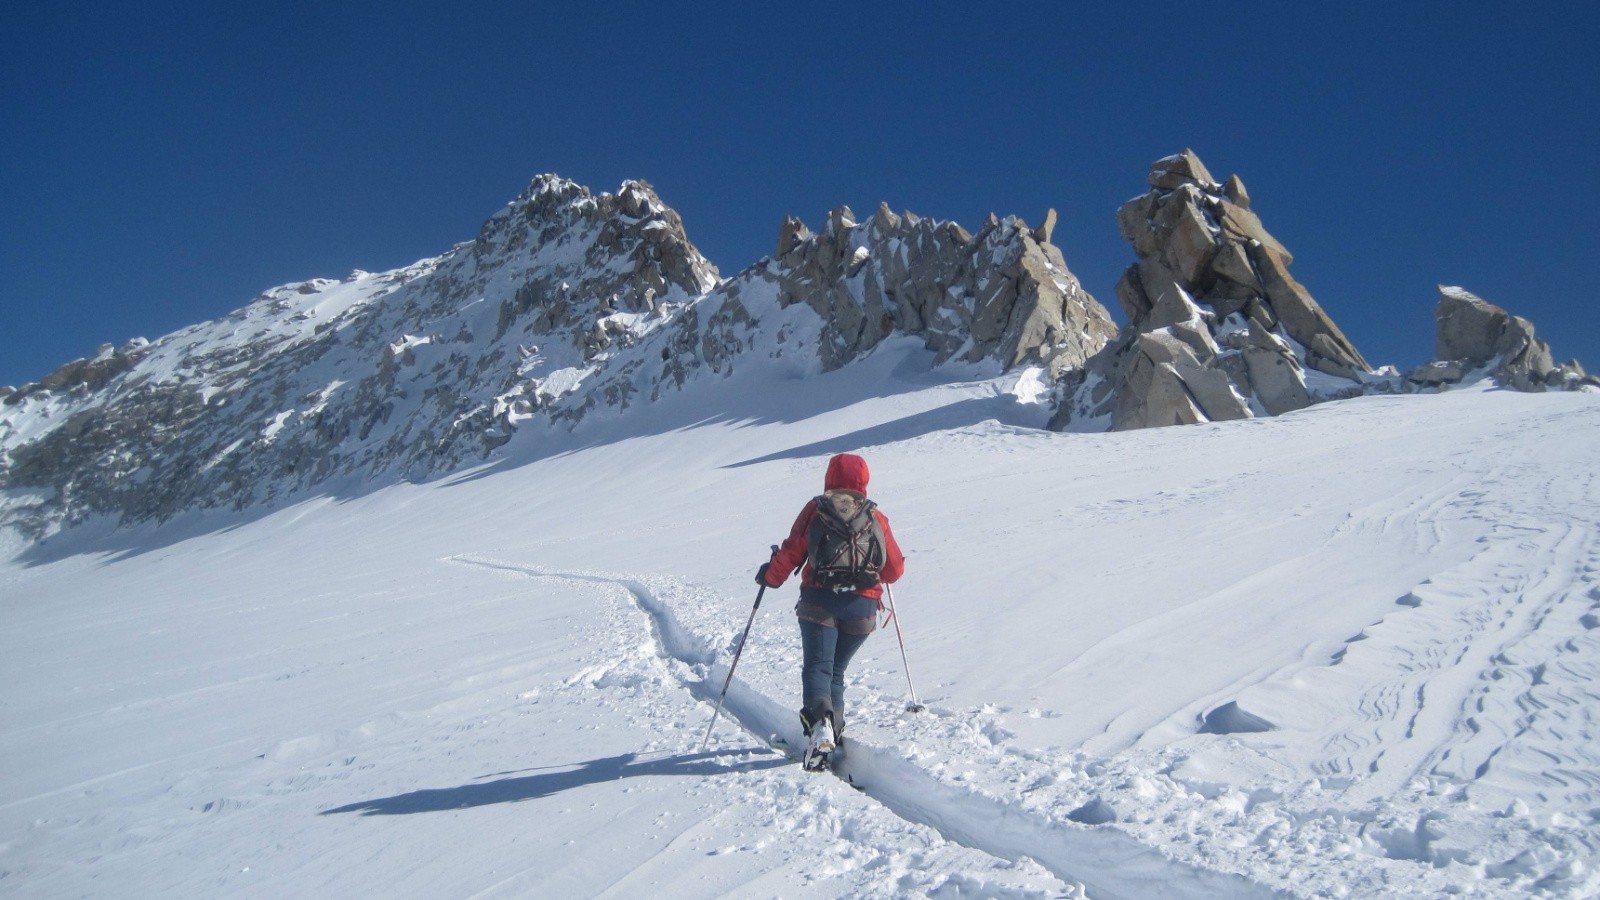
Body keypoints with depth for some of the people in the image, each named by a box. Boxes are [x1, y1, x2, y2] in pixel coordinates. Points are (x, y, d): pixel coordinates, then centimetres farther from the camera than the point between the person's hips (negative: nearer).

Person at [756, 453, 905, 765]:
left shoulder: (814, 511, 3)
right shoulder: (876, 519, 8)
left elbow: (791, 553, 0)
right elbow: (895, 570, 12)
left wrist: (770, 575, 17)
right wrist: (875, 573, 34)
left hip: (819, 602, -2)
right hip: (862, 607, 2)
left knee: (817, 667, -5)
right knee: (836, 669, 18)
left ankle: (820, 723, -30)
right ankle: (833, 732, 15)